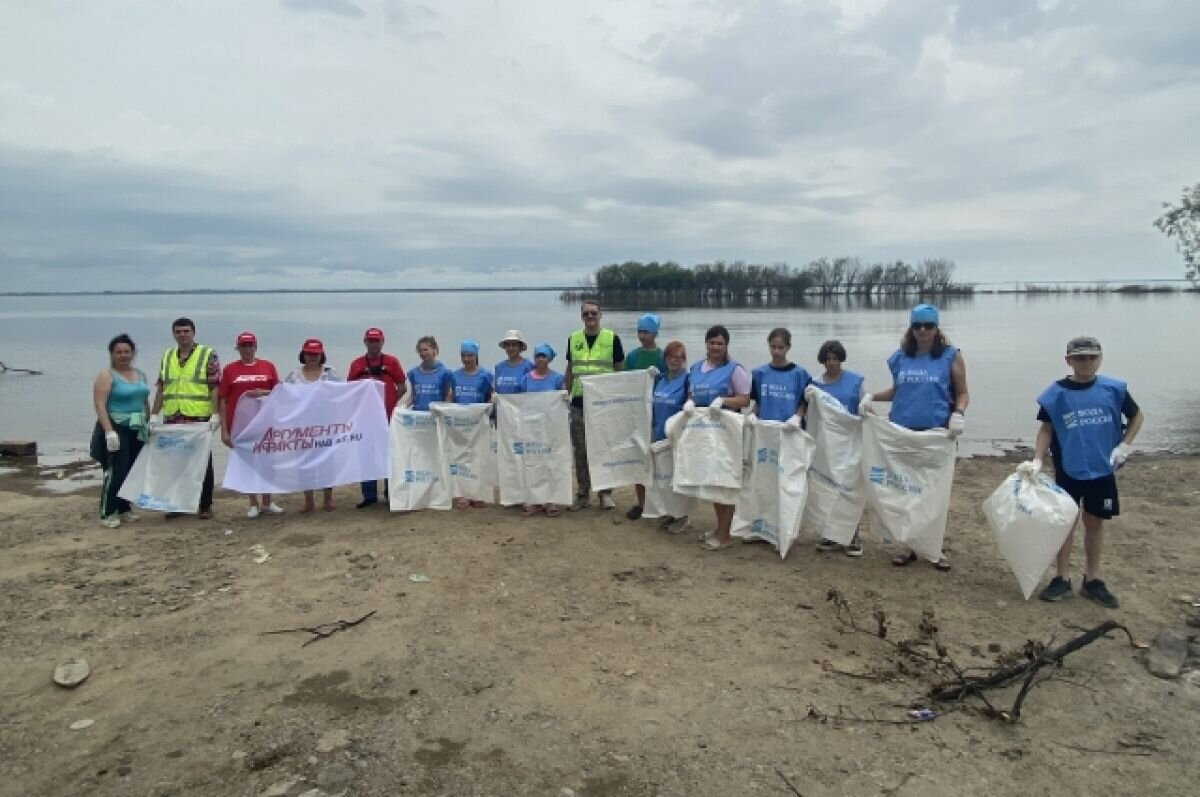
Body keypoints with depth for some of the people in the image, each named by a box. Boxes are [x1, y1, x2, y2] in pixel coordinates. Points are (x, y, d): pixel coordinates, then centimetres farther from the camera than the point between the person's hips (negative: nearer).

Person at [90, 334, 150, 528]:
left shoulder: (140, 374, 13)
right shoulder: (106, 375, -7)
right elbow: (99, 405, -14)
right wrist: (109, 431, -23)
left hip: (137, 431, 7)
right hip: (116, 429, -6)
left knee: (132, 471, 10)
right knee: (116, 472, -10)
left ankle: (124, 508, 21)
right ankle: (107, 514, -3)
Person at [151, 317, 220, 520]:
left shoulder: (208, 354, -2)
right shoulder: (167, 356, 13)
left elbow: (215, 387, -7)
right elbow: (161, 388, 17)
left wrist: (215, 414, -15)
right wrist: (153, 414, 11)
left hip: (199, 419, -5)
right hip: (172, 420, 5)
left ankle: (205, 505, 10)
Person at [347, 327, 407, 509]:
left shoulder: (392, 362, 3)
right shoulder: (356, 364, 6)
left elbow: (402, 387, 4)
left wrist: (390, 402, -1)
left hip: (388, 416, -1)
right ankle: (369, 495, 11)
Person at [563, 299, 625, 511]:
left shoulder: (612, 338, -2)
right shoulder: (573, 339, 7)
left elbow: (620, 370, 3)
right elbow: (570, 370, 14)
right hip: (579, 402, 3)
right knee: (581, 451, 7)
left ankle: (606, 493, 15)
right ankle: (583, 494, 17)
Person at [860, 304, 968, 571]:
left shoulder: (951, 356, -1)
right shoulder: (900, 357, 8)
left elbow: (962, 393, 3)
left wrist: (959, 413, -15)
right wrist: (871, 396, 4)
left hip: (937, 433, -3)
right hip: (902, 432, 3)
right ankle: (911, 545, 19)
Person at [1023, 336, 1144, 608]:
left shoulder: (1113, 389, -4)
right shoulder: (1056, 393, -7)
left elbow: (1137, 416, 10)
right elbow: (1046, 429, -2)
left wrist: (1124, 446, -1)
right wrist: (1037, 461, -12)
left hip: (1102, 471, 1)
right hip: (1068, 471, -1)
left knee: (1095, 523, 11)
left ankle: (1092, 580, 23)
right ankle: (1062, 578, 17)